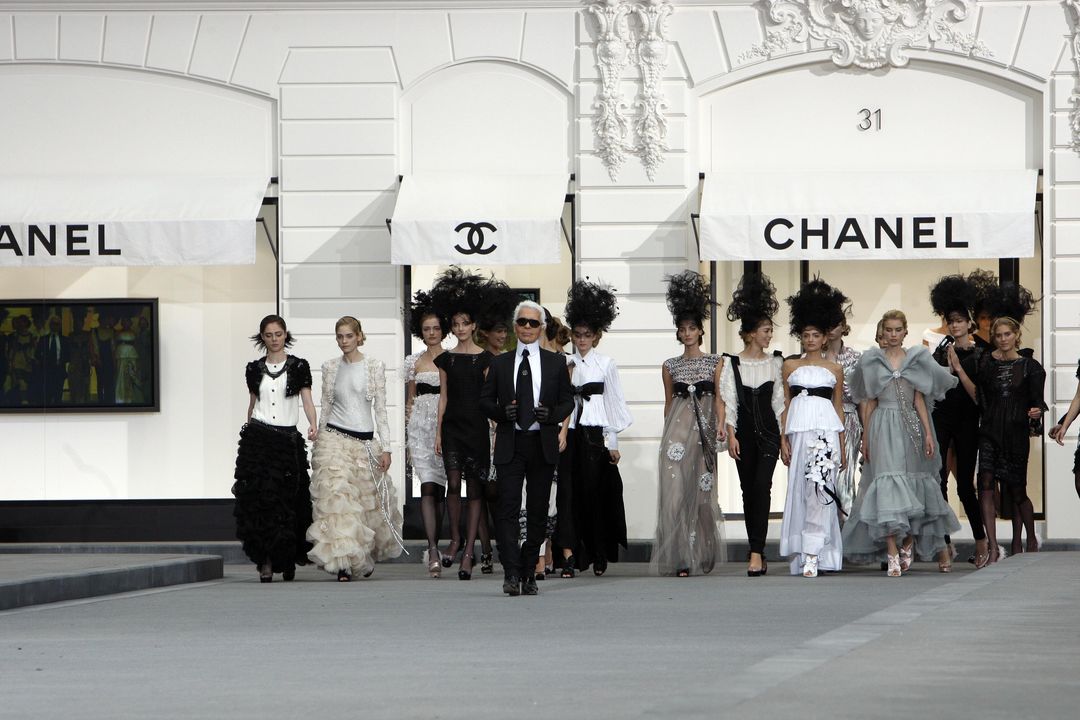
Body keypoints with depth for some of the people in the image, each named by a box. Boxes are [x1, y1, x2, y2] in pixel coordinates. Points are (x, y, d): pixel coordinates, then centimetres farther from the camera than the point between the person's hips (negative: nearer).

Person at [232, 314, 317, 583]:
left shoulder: (298, 367, 4)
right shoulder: (255, 369, 10)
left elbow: (307, 400, -5)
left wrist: (313, 424, -22)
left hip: (288, 440, -1)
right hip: (258, 439, 1)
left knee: (288, 502, -1)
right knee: (260, 499, -8)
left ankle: (288, 560, 17)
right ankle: (265, 563, -8)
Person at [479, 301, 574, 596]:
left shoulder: (556, 363, 9)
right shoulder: (500, 363, 9)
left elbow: (568, 401, 10)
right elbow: (485, 399, 10)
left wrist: (552, 414, -11)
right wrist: (502, 412, -10)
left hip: (543, 445, 1)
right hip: (510, 444, -1)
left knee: (538, 511, 5)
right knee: (507, 508, -11)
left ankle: (528, 572, 14)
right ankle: (511, 573, -15)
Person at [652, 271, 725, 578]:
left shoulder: (715, 363, 6)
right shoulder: (670, 366, 10)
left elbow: (719, 397, 1)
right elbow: (668, 402, 15)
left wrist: (721, 425, -12)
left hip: (703, 430, 0)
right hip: (677, 428, 0)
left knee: (702, 489, 3)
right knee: (675, 489, -9)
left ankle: (701, 553, 15)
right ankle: (680, 556, -11)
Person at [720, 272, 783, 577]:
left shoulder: (775, 362, 6)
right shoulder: (731, 363, 1)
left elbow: (779, 401, 8)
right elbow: (728, 401, -1)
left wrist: (785, 436, 6)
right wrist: (730, 435, -8)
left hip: (768, 431, 0)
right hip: (744, 430, 0)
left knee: (762, 486, -15)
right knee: (748, 489, 6)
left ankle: (756, 553, -20)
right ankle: (756, 549, 16)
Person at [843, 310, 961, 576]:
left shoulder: (916, 359, 9)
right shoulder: (872, 361, 7)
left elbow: (919, 400, 8)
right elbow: (869, 402, 9)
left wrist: (928, 433, 0)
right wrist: (866, 437, 6)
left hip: (910, 427, 2)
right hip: (883, 427, -2)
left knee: (913, 483, 5)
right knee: (887, 480, -13)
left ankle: (909, 543, 24)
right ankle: (892, 553, -17)